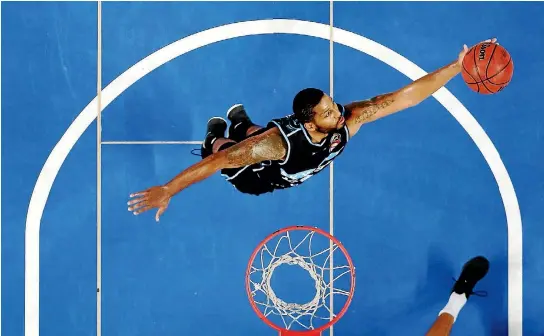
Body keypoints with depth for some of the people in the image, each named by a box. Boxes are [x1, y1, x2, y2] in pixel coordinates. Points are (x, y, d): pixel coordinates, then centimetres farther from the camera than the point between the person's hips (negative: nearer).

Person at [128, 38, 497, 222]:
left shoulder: (350, 119, -41)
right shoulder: (280, 142, -52)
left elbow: (405, 95, -44)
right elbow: (218, 161, -50)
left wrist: (456, 67, -52)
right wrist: (167, 190, -52)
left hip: (292, 172, 5)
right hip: (261, 177, -4)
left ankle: (241, 122, 58)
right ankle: (216, 135, 53)